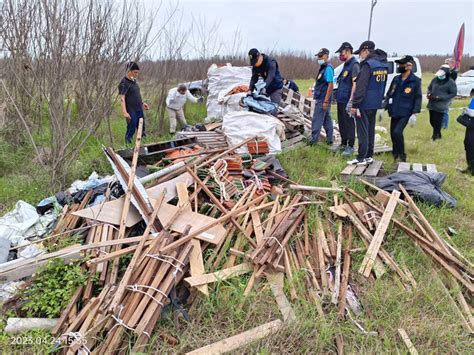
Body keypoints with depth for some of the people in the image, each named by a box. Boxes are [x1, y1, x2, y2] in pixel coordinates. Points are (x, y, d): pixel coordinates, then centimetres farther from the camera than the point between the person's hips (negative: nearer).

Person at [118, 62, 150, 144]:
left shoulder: (134, 81, 11)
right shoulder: (124, 83, -14)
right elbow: (122, 99, -19)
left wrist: (142, 103, 20)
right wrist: (125, 112, -26)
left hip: (139, 110, 8)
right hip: (131, 111, -8)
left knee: (142, 129, 16)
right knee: (131, 130, 0)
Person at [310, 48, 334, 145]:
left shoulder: (328, 68, -14)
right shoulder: (323, 67, 15)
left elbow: (331, 85, -20)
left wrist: (326, 101, -23)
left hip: (323, 100, -10)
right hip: (322, 99, 10)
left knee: (317, 120, -6)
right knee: (327, 120, 13)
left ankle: (313, 141, -2)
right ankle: (329, 140, 19)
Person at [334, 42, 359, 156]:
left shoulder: (354, 64, -11)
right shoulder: (346, 64, 17)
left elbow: (355, 84, -18)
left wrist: (351, 100, -23)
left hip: (347, 101, -9)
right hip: (341, 100, 9)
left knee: (349, 123, -4)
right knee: (342, 123, 15)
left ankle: (350, 147, 2)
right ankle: (343, 144, 25)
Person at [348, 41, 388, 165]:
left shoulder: (368, 64, -16)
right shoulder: (383, 65, 13)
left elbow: (361, 87, -20)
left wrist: (355, 104, -19)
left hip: (364, 104, -9)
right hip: (375, 104, 9)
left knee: (362, 131, -4)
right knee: (370, 130, 15)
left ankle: (361, 158, 0)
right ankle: (369, 156, 21)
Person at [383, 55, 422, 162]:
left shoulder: (415, 81, -6)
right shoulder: (396, 79, 9)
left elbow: (418, 98, -6)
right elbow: (389, 94, 14)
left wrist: (414, 113, -13)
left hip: (405, 113, -6)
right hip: (394, 112, 6)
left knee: (397, 132, -20)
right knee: (393, 133, 10)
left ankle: (402, 155, -3)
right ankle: (395, 153, 31)